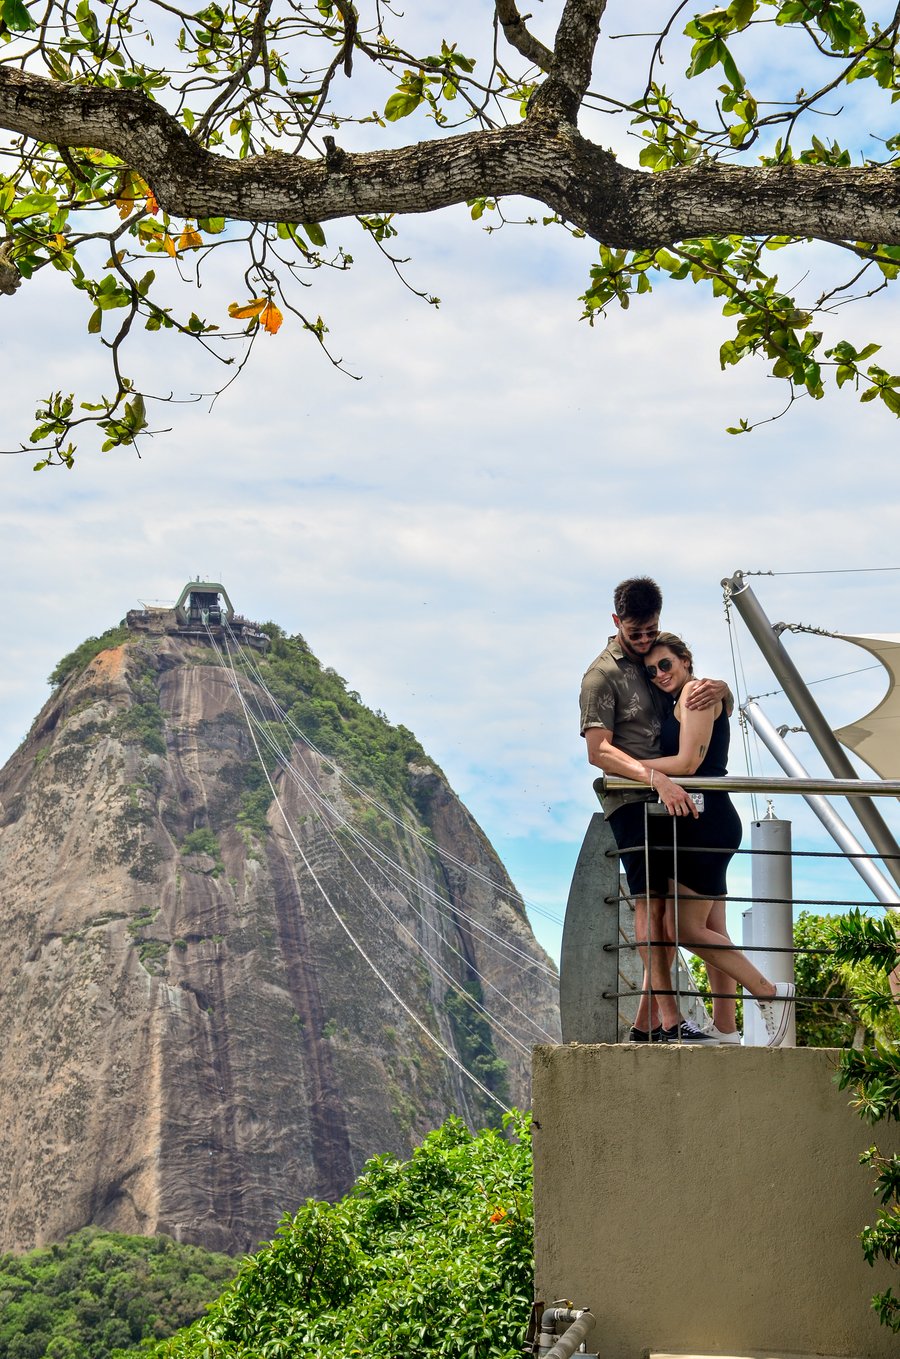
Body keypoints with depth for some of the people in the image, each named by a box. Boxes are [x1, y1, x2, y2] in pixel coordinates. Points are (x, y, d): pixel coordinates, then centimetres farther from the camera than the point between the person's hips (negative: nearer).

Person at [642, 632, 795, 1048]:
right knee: (710, 933, 9)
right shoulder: (677, 704, 20)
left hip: (706, 823, -10)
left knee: (684, 928, -9)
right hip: (703, 826, 10)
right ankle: (726, 1032, 11)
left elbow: (687, 762, -15)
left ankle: (769, 991, -3)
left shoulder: (697, 691, -8)